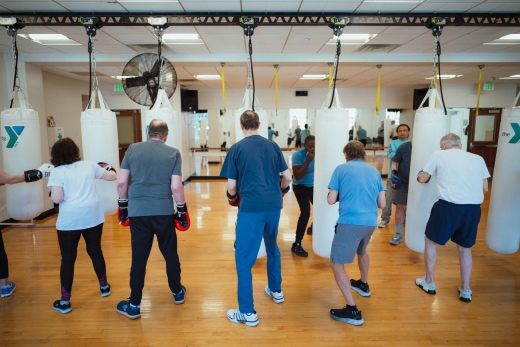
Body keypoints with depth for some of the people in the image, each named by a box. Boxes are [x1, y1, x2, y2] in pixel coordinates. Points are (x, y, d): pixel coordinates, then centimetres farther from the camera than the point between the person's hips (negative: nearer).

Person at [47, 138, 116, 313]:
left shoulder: (57, 172, -5)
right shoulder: (89, 165, 5)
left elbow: (57, 198, -14)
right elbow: (112, 176, 15)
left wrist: (52, 193, 8)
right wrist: (110, 168, 35)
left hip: (69, 221, -3)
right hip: (92, 217, 3)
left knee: (68, 258, 7)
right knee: (95, 251, 18)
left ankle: (65, 301, 15)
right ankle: (104, 286, 33)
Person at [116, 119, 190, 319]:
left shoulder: (133, 149, 3)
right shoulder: (173, 153, -2)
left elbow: (121, 182, 3)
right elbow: (176, 187, -8)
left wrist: (123, 204, 16)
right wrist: (182, 209, 5)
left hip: (137, 212, 1)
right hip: (164, 212, -1)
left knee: (139, 258, 9)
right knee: (170, 254, 16)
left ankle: (134, 306, 20)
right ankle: (178, 293, 33)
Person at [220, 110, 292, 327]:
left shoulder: (236, 149, 0)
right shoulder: (273, 146, 9)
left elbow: (231, 187, 0)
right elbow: (287, 178, 9)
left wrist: (232, 198, 21)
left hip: (251, 207, -5)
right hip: (274, 205, 5)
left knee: (244, 258, 5)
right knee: (272, 248, 26)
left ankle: (248, 313, 12)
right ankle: (276, 290, 44)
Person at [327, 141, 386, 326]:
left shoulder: (341, 169, 3)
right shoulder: (374, 171, 14)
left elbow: (331, 200, 0)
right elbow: (382, 204, 13)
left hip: (349, 222, -6)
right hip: (370, 222, 6)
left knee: (336, 263, 3)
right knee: (361, 250, 34)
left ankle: (352, 310, -3)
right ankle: (363, 285, 53)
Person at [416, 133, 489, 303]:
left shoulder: (438, 155, 8)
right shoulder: (477, 158, 16)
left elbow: (422, 179, 14)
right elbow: (485, 188, 16)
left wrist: (420, 175, 36)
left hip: (449, 206, -4)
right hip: (474, 208, 4)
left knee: (430, 240, 19)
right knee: (465, 247, 24)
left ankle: (429, 282, 29)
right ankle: (465, 290, 31)